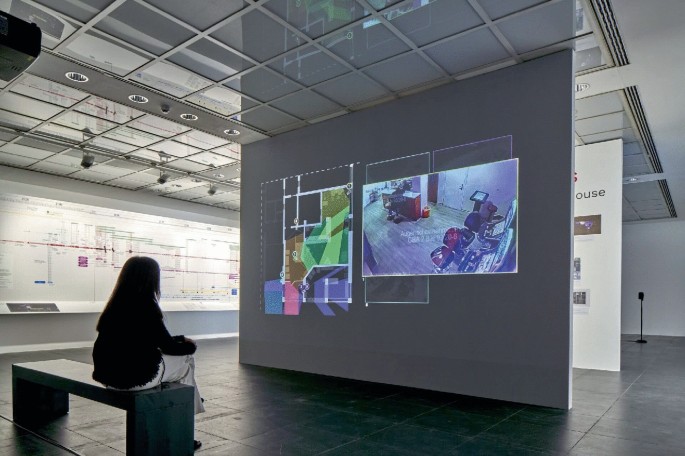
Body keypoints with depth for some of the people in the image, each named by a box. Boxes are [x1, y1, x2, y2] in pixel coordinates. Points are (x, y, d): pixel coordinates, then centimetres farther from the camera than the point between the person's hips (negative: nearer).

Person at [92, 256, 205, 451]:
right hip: (135, 376, -7)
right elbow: (167, 346, -7)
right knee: (186, 360, 15)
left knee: (170, 359, 25)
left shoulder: (116, 304, 6)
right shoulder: (145, 306, -17)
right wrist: (190, 346, 12)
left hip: (109, 373, 7)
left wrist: (181, 339, 24)